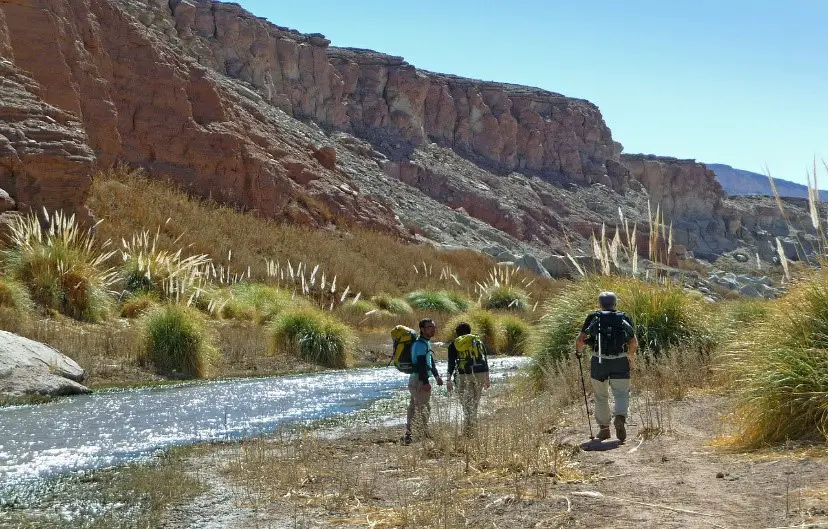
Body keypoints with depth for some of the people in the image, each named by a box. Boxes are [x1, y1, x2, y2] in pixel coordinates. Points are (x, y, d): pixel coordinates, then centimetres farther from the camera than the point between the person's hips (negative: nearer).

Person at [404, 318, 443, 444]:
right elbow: (421, 364, -23)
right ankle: (424, 434, -5)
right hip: (419, 380, -11)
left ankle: (408, 435, 17)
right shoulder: (421, 344, -16)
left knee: (414, 407, 13)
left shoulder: (426, 343, 18)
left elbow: (430, 362, 28)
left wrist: (436, 376, 25)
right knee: (424, 408, -8)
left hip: (414, 379, 11)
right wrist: (425, 382, -26)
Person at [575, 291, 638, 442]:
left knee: (601, 396, 12)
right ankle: (620, 417, -25)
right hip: (620, 361, 0)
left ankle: (604, 429, 16)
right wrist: (631, 357, 22)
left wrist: (578, 351, 20)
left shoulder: (593, 317, 7)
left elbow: (580, 339, 0)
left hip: (599, 360, 0)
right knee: (621, 394, 2)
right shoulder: (624, 318, 10)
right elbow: (634, 342, 5)